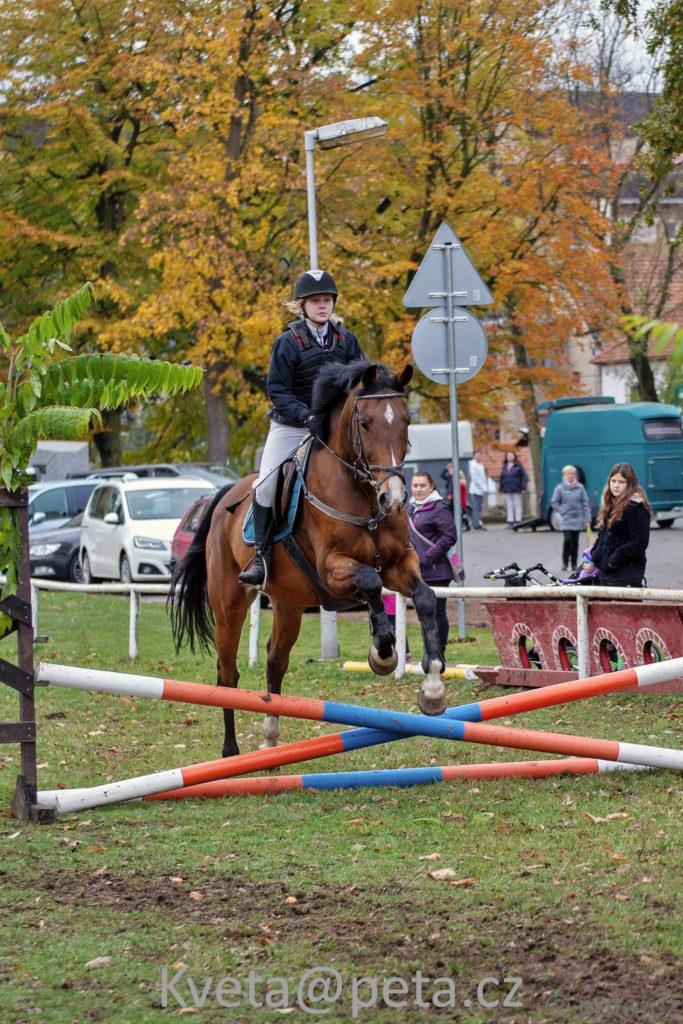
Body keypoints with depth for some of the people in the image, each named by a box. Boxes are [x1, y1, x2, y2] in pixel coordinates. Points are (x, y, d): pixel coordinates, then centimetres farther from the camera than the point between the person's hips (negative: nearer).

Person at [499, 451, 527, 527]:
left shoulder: (518, 466, -2)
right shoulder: (505, 467, 12)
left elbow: (523, 477, -3)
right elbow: (502, 478, 16)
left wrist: (523, 488, -10)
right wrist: (501, 489, 10)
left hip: (516, 489, -4)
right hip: (507, 490, 4)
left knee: (517, 505, 0)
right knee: (509, 506, 3)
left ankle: (518, 520, 2)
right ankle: (510, 521, 5)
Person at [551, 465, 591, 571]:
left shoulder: (580, 488, 3)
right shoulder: (560, 488, -1)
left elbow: (585, 503, 5)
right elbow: (554, 503, 6)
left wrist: (587, 519, 1)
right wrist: (562, 511, -5)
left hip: (577, 519, 2)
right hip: (566, 519, -2)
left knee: (575, 541, 6)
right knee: (568, 539, -16)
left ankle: (574, 563, 16)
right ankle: (565, 562, -4)